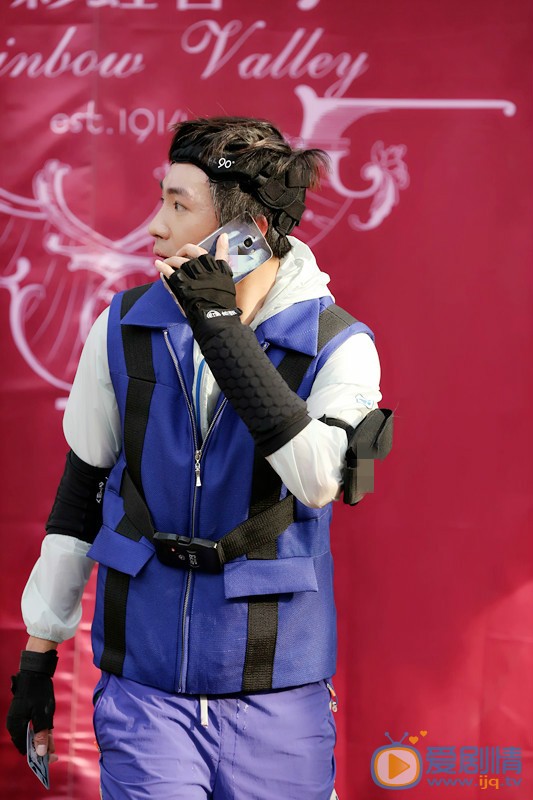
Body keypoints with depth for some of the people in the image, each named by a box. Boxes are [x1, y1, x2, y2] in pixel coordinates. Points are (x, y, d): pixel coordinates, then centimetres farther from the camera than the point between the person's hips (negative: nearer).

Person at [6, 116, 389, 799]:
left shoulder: (338, 346, -7)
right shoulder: (125, 327, 0)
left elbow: (319, 478, -26)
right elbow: (81, 488, 9)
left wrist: (220, 325, -24)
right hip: (143, 688, 1)